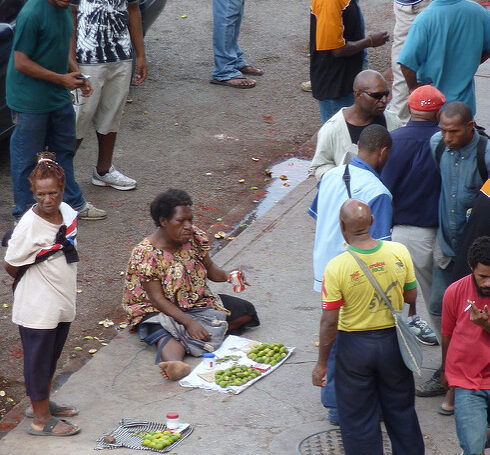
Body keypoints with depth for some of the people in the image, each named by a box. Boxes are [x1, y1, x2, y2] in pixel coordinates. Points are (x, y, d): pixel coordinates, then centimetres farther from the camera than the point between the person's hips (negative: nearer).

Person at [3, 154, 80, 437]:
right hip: (37, 309, -7)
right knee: (38, 361, 7)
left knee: (51, 357, 22)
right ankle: (41, 420, 19)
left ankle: (43, 404, 40)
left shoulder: (68, 212, -4)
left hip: (63, 304, 7)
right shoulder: (30, 224, -24)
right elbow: (11, 265, -14)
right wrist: (34, 283, 1)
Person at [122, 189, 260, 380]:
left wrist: (227, 276, -18)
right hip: (160, 310, -7)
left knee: (246, 311, -4)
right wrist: (188, 322, -32)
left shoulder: (194, 237, -3)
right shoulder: (146, 255, -21)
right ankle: (175, 364, -70)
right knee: (168, 335, -40)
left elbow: (210, 270, 7)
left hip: (197, 302, 7)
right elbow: (157, 299, -23)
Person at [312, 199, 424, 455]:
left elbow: (329, 321, -16)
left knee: (358, 418, 14)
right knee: (401, 410, 23)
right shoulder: (399, 252, -14)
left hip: (355, 344, -3)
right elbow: (411, 297, 0)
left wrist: (322, 363, -4)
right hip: (394, 340, 4)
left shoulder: (336, 267, -23)